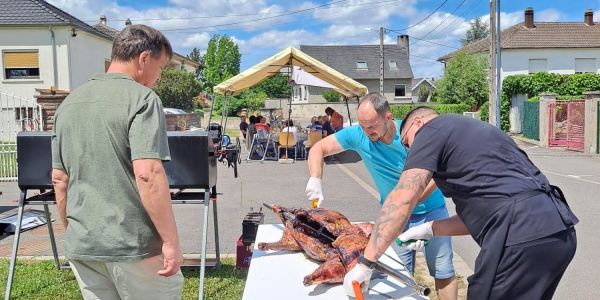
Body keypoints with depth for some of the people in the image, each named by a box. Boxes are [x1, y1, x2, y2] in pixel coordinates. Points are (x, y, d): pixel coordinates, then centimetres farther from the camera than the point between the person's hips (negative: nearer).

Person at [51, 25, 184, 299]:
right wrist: (171, 241, -17)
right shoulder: (141, 98, -11)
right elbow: (147, 174, -22)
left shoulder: (69, 103, 11)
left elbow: (59, 179, 14)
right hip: (133, 244, -6)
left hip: (81, 246, 7)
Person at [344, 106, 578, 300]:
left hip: (522, 239, -9)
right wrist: (430, 229, 22)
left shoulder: (432, 128, 2)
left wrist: (364, 264, -6)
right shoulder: (471, 131, 27)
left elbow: (402, 199, -9)